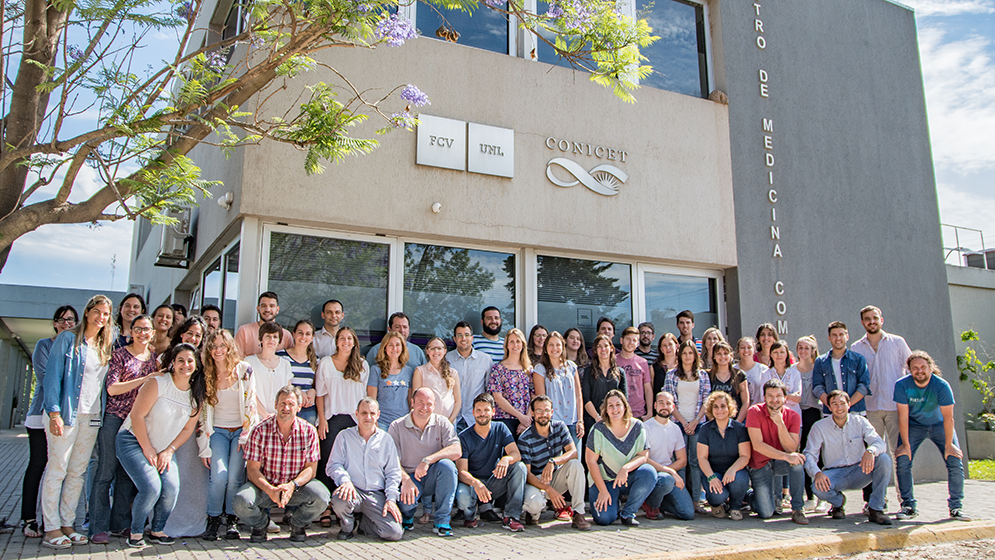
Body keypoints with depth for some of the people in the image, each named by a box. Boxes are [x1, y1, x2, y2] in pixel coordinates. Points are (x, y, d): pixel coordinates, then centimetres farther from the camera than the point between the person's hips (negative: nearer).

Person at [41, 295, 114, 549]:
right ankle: (51, 528, 6)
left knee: (78, 472, 8)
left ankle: (67, 524, 16)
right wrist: (55, 412, -15)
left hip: (91, 415, 5)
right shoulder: (67, 339, -3)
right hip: (66, 413, -5)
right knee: (57, 470, -1)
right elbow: (53, 376, -8)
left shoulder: (106, 345, 12)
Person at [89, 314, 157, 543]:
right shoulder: (119, 355, -3)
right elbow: (112, 388, -12)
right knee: (106, 471, -5)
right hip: (115, 417, -5)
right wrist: (144, 379, -17)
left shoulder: (154, 358, 12)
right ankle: (98, 527, 1)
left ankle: (120, 522, 17)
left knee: (128, 473, 9)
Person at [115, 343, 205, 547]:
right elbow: (137, 415, -16)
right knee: (151, 487, -20)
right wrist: (147, 449, -13)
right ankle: (135, 531, 4)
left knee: (171, 488, -14)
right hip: (134, 441, -5)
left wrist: (169, 451, -4)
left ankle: (157, 531, 10)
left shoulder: (197, 393, 0)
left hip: (163, 448, 5)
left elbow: (188, 428, 5)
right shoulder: (158, 383, -16)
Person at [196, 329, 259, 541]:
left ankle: (231, 520, 8)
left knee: (235, 478, -13)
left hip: (241, 430, -1)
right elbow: (203, 412, 3)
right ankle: (213, 520, 4)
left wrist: (247, 435, -8)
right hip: (217, 431, 1)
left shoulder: (244, 370, -4)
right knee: (219, 476, -16)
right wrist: (204, 448, 0)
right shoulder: (205, 375, 1)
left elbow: (250, 404, -3)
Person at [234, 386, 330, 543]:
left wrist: (292, 486, -25)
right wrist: (270, 490, -28)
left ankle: (298, 524, 7)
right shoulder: (260, 430, -8)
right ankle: (260, 524, 8)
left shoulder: (309, 431, -5)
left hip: (297, 487, 0)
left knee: (321, 496, -28)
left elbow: (311, 468, -5)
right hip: (264, 486, 0)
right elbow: (252, 469, -9)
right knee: (242, 501, -30)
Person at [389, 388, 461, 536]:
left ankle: (441, 521, -18)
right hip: (409, 477, -1)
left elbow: (457, 451, -15)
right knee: (404, 500, -33)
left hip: (434, 478, 1)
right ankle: (407, 516, 9)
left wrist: (427, 460, -28)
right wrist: (405, 479, -29)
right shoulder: (397, 426, -2)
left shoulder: (442, 423, 0)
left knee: (447, 464, -31)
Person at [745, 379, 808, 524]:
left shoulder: (793, 416, -7)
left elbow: (791, 449, -16)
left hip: (780, 463, 2)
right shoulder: (754, 412, -15)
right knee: (766, 513, -15)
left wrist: (780, 424, -26)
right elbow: (757, 445, -22)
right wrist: (786, 456, -30)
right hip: (760, 465, -2)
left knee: (797, 460, -34)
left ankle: (797, 509, -17)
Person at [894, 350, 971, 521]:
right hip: (913, 425, 0)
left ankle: (955, 507, 5)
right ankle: (909, 505, 0)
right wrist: (905, 444, -18)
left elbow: (948, 418, -19)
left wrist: (949, 445, -17)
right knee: (902, 461, -15)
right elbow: (903, 417, -19)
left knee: (955, 462, -11)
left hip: (939, 425, 0)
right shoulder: (902, 385, -23)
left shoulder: (942, 386, -24)